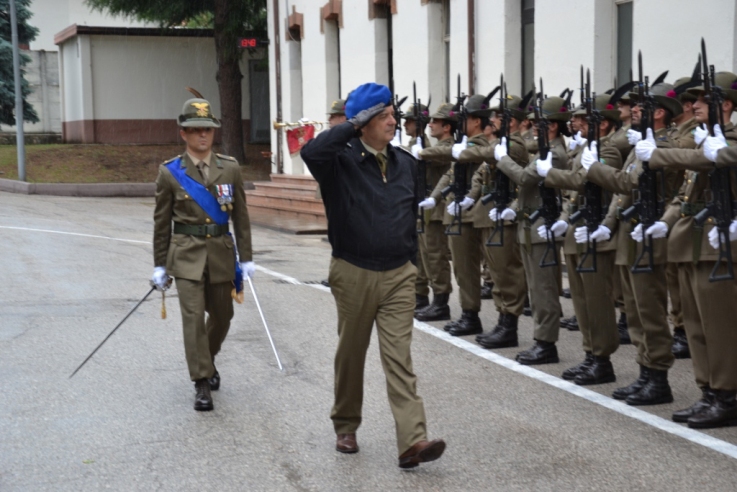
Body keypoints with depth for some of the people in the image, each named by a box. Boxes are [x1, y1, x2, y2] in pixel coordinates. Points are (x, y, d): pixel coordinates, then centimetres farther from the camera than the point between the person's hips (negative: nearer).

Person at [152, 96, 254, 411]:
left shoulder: (230, 169, 2)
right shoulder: (170, 172, -2)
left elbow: (240, 216, 6)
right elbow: (162, 222, 3)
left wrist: (246, 257, 4)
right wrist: (160, 265, 4)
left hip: (222, 253, 3)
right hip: (186, 255, -2)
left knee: (222, 315, 13)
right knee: (193, 317, -10)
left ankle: (207, 360, 41)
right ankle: (202, 384, -3)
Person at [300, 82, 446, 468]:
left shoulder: (405, 163, 7)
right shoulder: (342, 160, -8)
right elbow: (311, 152, -31)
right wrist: (354, 126, -25)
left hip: (398, 275, 3)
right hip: (354, 273, -3)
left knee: (399, 358, -5)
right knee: (351, 355, 12)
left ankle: (412, 442, -12)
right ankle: (346, 427, 31)